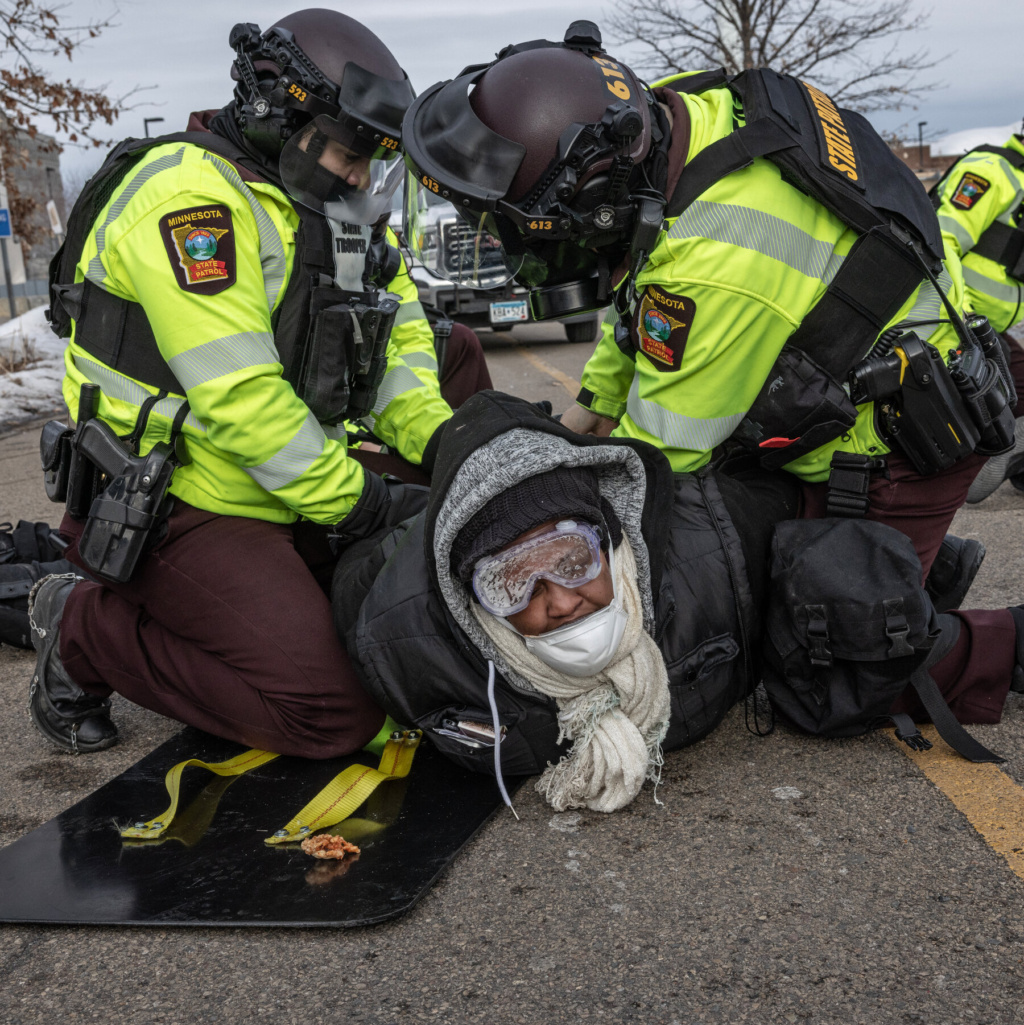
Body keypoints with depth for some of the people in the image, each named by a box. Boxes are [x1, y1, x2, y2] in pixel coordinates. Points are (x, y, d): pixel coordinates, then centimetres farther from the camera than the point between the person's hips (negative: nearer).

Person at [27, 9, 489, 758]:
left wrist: (441, 441, -8)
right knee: (335, 715, -18)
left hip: (292, 494, 9)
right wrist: (355, 502, -21)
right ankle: (86, 628, -1)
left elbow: (398, 339, 10)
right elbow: (239, 396, -26)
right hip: (188, 506, -9)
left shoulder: (336, 211, 10)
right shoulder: (189, 195, -19)